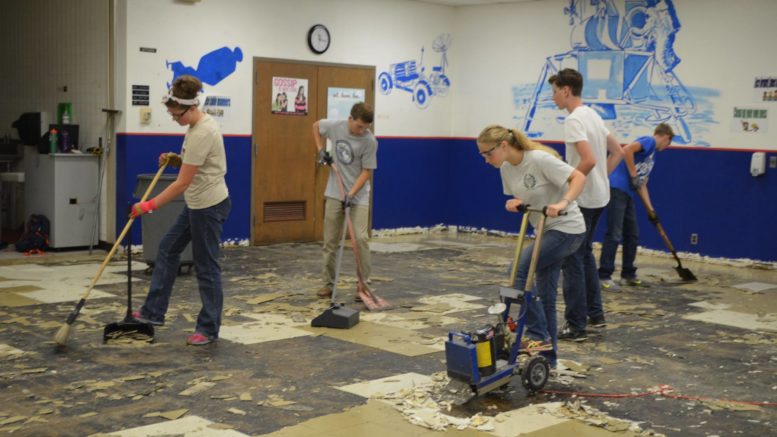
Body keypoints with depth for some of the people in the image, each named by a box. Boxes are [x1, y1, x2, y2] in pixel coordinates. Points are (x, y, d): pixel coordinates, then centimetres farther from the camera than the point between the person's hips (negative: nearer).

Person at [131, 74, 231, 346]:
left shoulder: (201, 133, -26)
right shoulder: (200, 122, 5)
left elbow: (183, 183, -25)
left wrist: (150, 206, -22)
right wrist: (175, 158, 4)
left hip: (209, 205, -11)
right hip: (198, 203, 11)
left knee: (206, 265, 0)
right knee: (168, 249, 16)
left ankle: (209, 328, 13)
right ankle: (153, 312, 25)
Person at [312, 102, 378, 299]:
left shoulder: (370, 141, -17)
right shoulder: (335, 126, -8)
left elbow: (366, 172, -13)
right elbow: (316, 125, 14)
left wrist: (351, 194, -21)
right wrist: (321, 150, 3)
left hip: (358, 196, -3)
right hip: (334, 194, 3)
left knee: (360, 238, -12)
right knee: (330, 241, 6)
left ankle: (364, 284, 0)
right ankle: (328, 283, 16)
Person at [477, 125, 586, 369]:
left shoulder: (540, 159, -22)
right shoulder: (506, 168, 1)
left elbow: (578, 177, -22)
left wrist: (563, 203, -37)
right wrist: (515, 203, -9)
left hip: (567, 230, -8)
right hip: (546, 231, 8)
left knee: (519, 269, -19)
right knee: (545, 295, 10)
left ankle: (538, 336, -9)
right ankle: (547, 357, 19)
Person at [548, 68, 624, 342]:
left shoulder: (574, 120, -18)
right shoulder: (593, 116, 13)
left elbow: (589, 160, -28)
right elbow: (618, 152, 18)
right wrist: (601, 178, 14)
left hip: (581, 199, -10)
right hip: (599, 197, 10)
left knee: (572, 258, -4)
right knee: (585, 253, 21)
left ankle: (576, 325, -1)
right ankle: (596, 314, 25)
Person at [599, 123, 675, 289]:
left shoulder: (652, 157, 25)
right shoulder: (649, 141, -2)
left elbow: (642, 185, 27)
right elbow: (627, 150, -20)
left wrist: (650, 210, 24)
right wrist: (633, 176, -15)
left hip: (628, 194, 10)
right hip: (617, 188, -10)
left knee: (632, 235, 13)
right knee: (614, 235, -10)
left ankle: (628, 275, 22)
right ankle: (604, 276, -8)